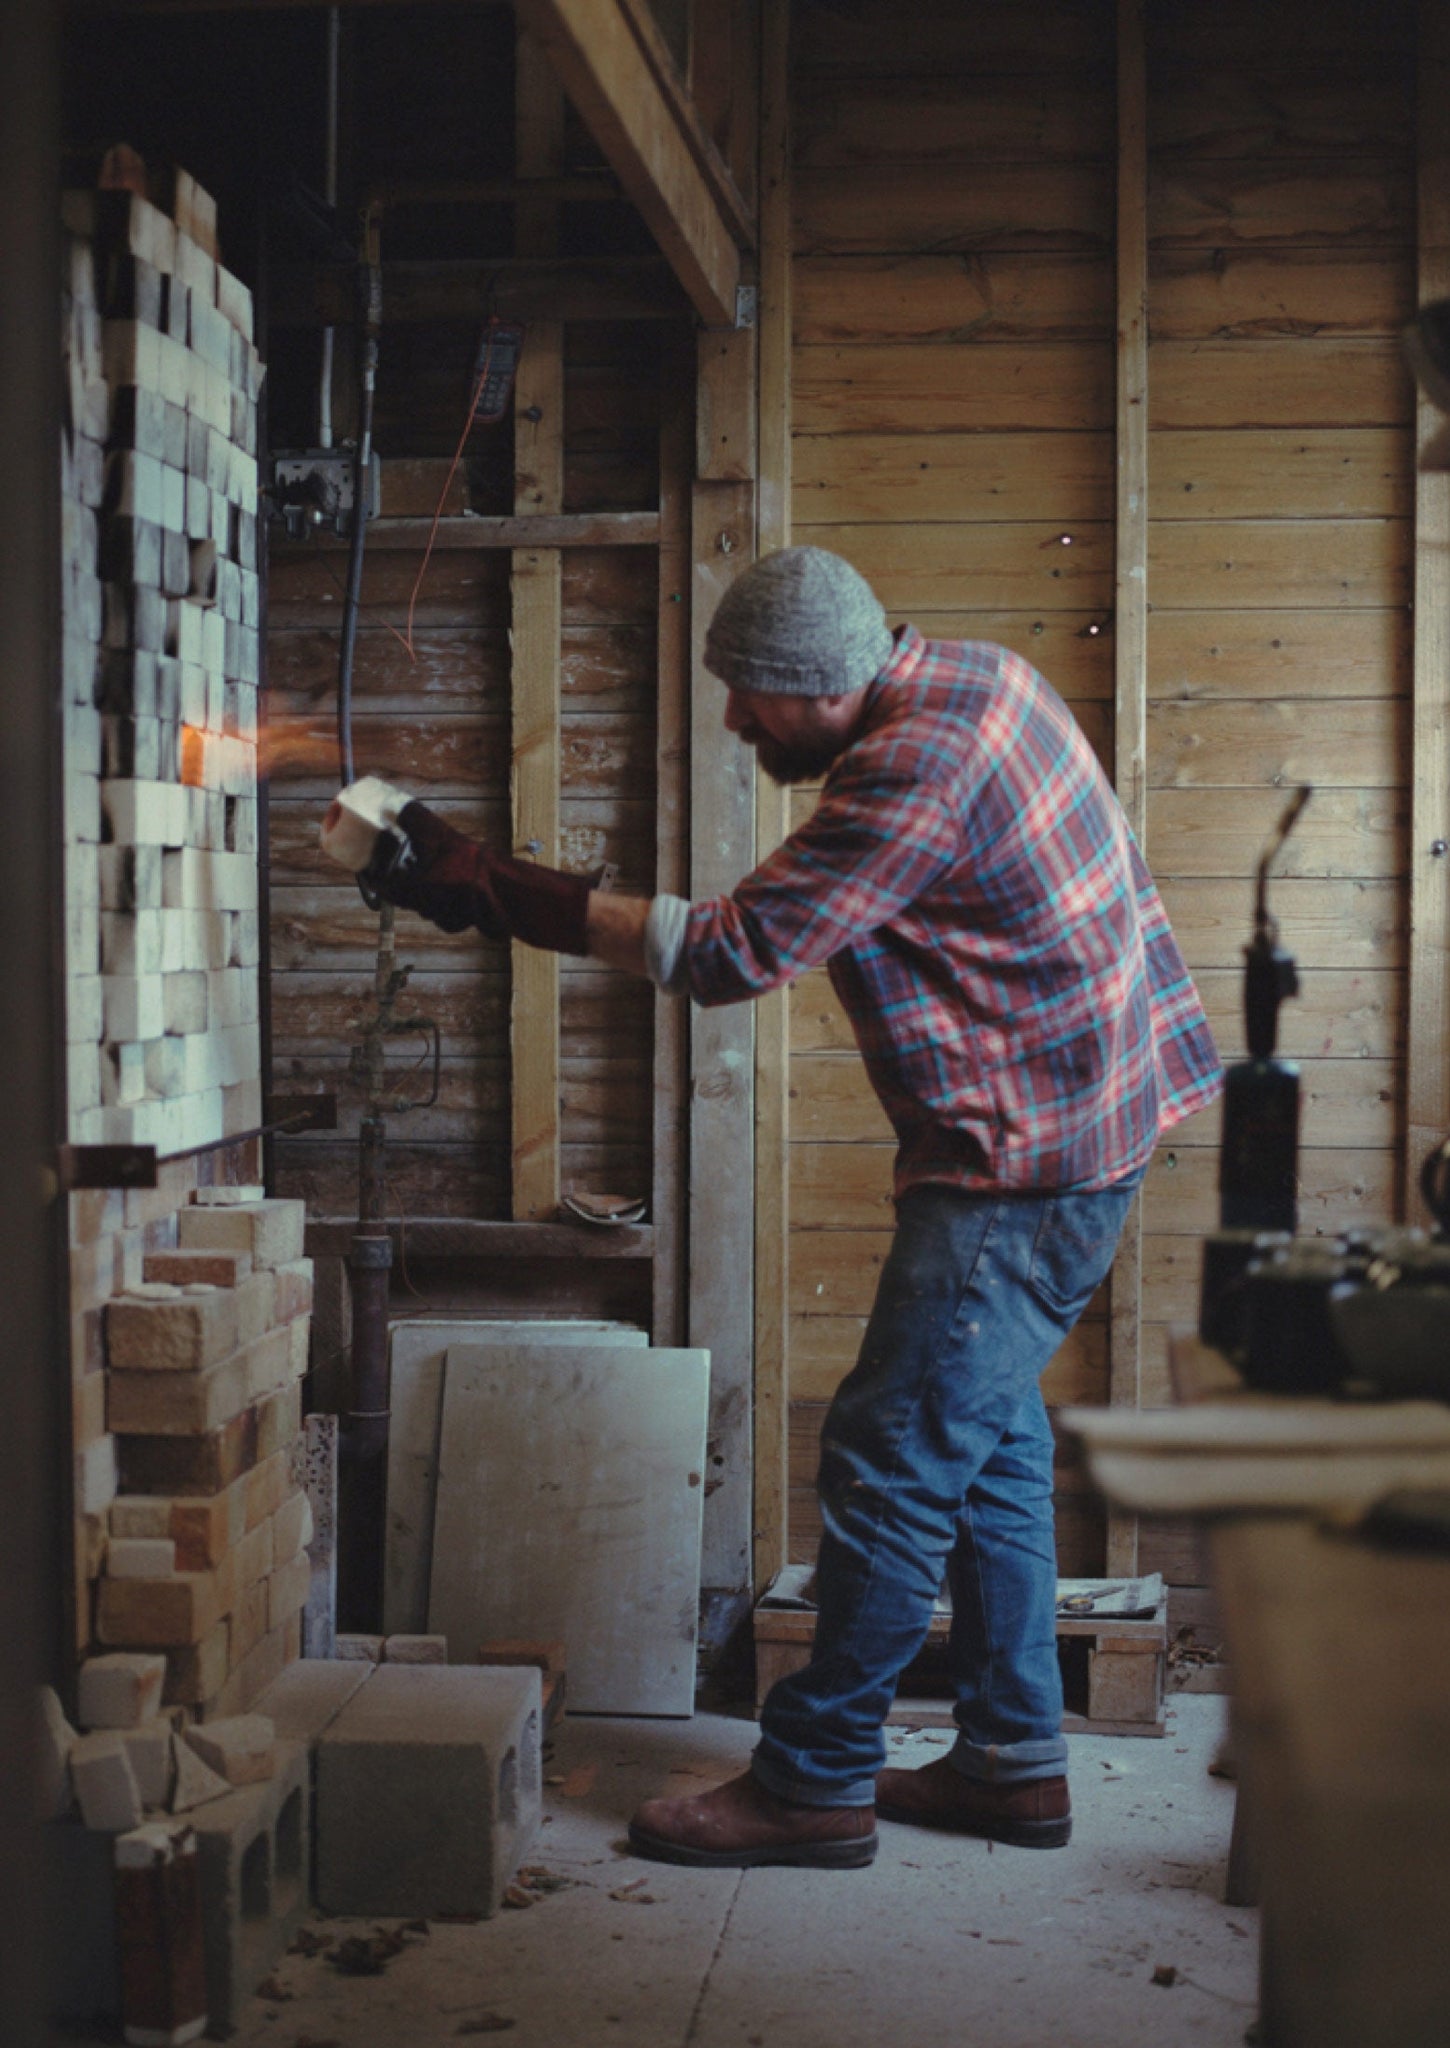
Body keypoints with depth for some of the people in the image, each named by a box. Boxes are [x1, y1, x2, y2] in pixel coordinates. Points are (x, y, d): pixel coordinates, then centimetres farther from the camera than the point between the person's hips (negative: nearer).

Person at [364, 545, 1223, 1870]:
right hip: (1071, 1126, 10)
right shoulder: (970, 674, 6)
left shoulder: (916, 772, -24)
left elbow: (729, 953, -22)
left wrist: (501, 895, -19)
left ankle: (816, 1782, 6)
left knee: (892, 1462, -5)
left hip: (1027, 1163, -10)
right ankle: (1013, 1760, 24)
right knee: (987, 1440, 16)